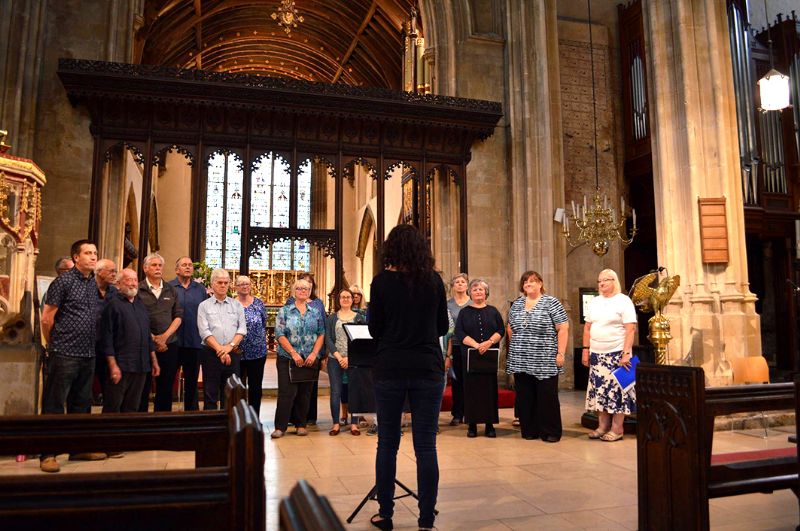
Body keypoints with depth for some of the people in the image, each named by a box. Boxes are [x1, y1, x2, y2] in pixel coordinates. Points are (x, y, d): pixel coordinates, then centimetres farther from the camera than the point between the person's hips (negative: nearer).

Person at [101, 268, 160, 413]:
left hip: (141, 367, 6)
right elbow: (107, 337, -12)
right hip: (120, 367, -6)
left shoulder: (140, 305, 16)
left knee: (132, 408, 12)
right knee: (112, 408, 1)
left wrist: (154, 360, 15)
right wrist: (113, 365, -17)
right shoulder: (113, 304, -5)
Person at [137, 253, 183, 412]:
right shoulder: (138, 290, -2)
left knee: (166, 388, 9)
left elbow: (178, 315, 7)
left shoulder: (171, 290, 10)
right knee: (143, 388, 4)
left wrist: (165, 336, -6)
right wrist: (152, 338, -11)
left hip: (169, 345, 4)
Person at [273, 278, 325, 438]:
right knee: (286, 392, -5)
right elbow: (280, 335, -6)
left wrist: (314, 354, -6)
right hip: (287, 358, -3)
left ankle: (301, 424, 20)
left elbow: (321, 334, 7)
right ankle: (280, 427, 4)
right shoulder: (285, 311, 1)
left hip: (310, 359, 3)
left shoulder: (315, 312, 9)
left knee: (305, 393, 8)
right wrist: (294, 354, -14)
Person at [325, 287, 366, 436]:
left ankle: (354, 424, 9)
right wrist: (339, 357, -9)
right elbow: (328, 339, 2)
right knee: (335, 391, 1)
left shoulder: (359, 317, 5)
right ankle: (336, 423, 11)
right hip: (335, 359, 1)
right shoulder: (332, 318, 9)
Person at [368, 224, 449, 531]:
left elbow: (374, 330, 1)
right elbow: (442, 327, 10)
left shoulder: (382, 281, -4)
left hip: (390, 369, -1)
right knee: (426, 446, 5)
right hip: (428, 368, 1)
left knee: (387, 444, 12)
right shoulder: (434, 281, 2)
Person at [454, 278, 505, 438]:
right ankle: (472, 424, 5)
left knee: (490, 388, 0)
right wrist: (475, 344, -16)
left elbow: (501, 330, 2)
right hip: (469, 356, 0)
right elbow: (459, 332, -3)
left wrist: (489, 342, -15)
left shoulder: (493, 311, 11)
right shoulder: (464, 312, 8)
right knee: (471, 388, -1)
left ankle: (490, 424, 7)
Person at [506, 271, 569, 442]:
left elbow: (563, 329, -7)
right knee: (525, 397, 8)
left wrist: (560, 353, -12)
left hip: (545, 362, -4)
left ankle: (550, 432, 12)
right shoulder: (516, 304, 12)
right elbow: (510, 328, 21)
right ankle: (529, 430, 19)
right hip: (521, 362, 4)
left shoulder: (551, 303, -3)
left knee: (547, 397, 0)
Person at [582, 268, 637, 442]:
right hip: (597, 354, 5)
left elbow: (630, 329, -10)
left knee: (616, 390, -3)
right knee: (599, 389, 6)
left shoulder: (624, 301, -4)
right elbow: (587, 327, 14)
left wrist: (626, 353, -18)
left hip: (616, 354, -5)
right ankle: (603, 426, 16)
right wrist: (586, 349, 7)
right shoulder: (595, 302, 12)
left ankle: (617, 428, 7)